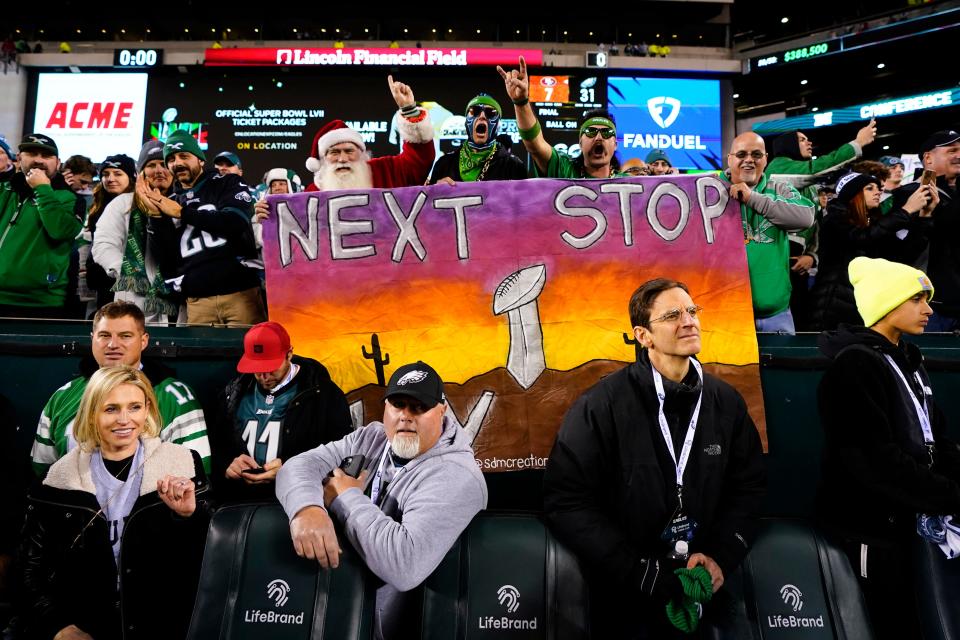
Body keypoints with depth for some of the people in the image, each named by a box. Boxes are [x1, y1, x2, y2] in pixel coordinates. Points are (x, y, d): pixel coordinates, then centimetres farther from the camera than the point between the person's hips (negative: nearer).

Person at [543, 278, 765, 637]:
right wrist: (643, 574, -19)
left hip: (704, 585, 4)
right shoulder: (600, 407, -17)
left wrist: (722, 556, -8)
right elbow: (567, 501, -18)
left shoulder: (726, 401, -1)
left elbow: (749, 486, 5)